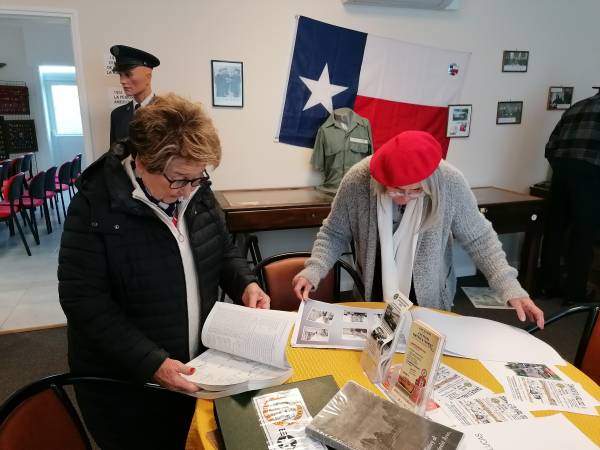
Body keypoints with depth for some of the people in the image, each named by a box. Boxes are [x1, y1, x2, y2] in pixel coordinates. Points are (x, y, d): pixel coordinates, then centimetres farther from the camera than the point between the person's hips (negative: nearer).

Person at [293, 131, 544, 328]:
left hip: (431, 305, 0)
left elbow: (479, 239, -9)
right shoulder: (357, 180, -22)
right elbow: (334, 234, -9)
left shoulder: (450, 183, -23)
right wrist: (313, 271, -23)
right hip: (374, 301, 1)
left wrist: (511, 289, -16)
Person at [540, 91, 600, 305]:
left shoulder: (576, 107, 24)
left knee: (554, 229, 10)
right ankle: (575, 293, 10)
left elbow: (550, 146, 17)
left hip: (562, 166, 5)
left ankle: (549, 285, 18)